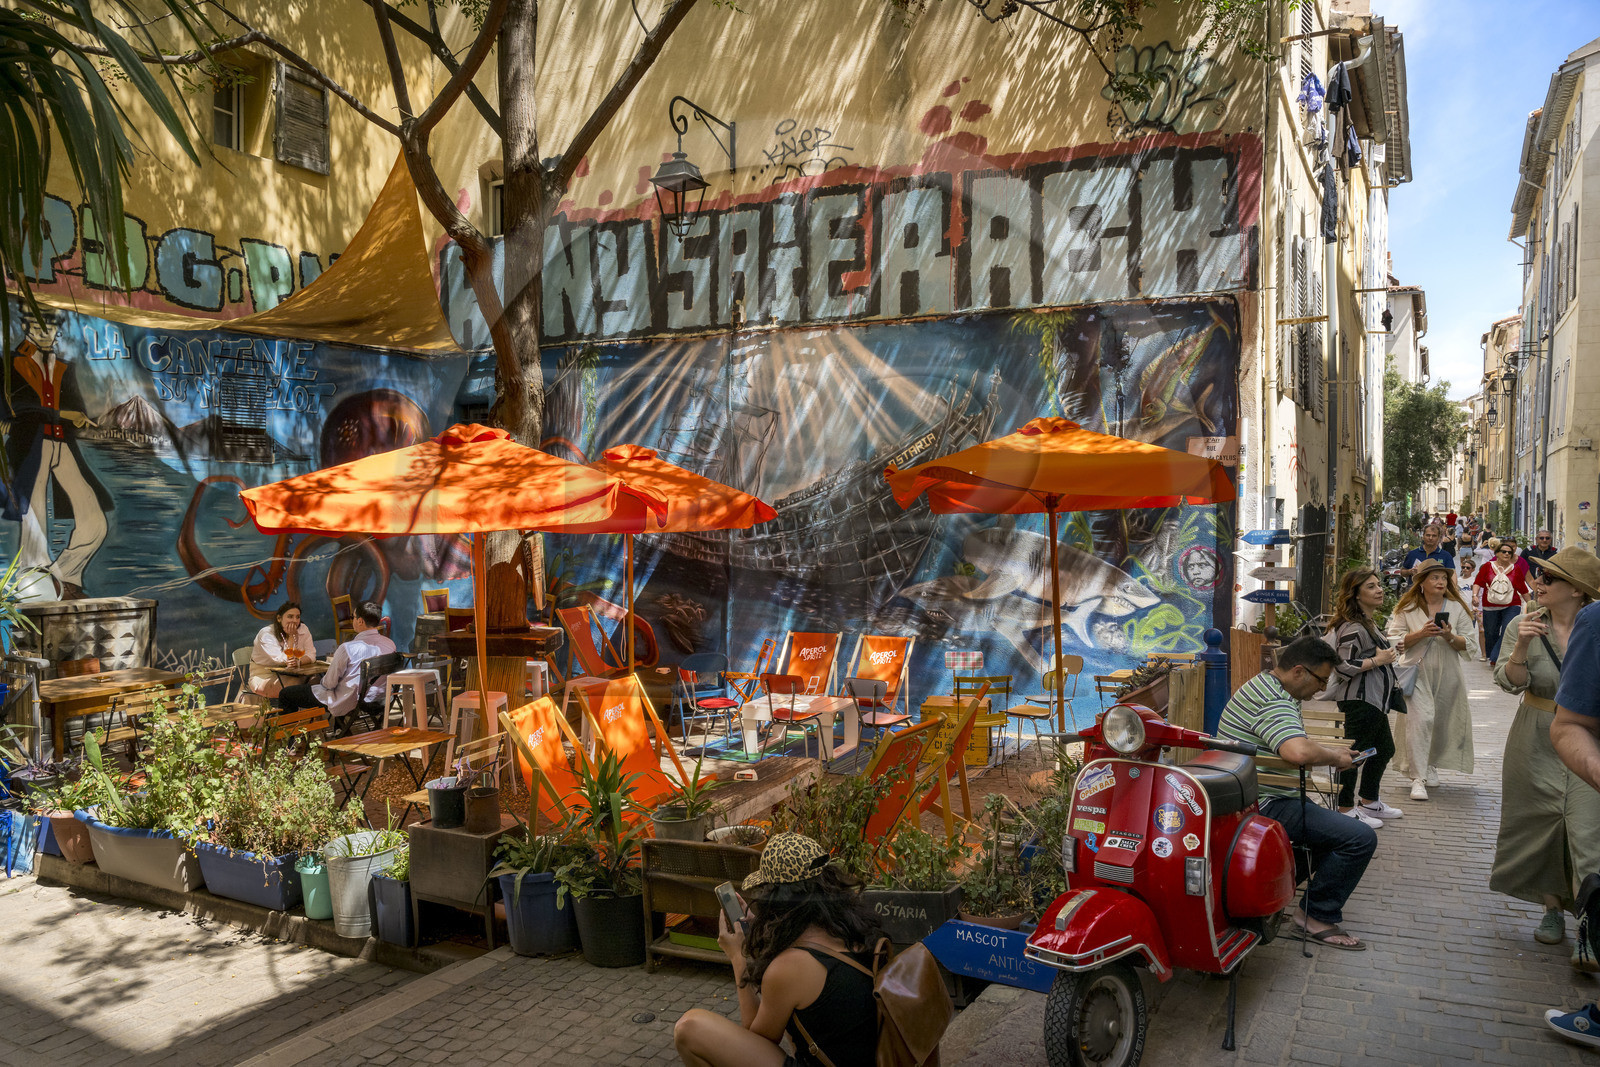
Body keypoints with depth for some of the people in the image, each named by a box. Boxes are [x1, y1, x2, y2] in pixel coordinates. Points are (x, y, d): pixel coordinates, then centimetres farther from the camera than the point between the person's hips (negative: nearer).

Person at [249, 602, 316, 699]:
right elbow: (284, 660, -28)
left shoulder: (303, 629, -3)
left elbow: (311, 655, -5)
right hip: (264, 676, -5)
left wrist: (298, 661, -27)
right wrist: (291, 636, -24)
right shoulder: (267, 634, -19)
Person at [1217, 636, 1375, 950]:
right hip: (1265, 804, -12)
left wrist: (1331, 751, 15)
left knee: (1338, 826, 26)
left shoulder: (1262, 684, 14)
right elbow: (1299, 752, -38)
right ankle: (1318, 915, -1)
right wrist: (1335, 758, -18)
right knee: (1360, 838, -14)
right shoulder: (1273, 701, -22)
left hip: (1252, 798, 12)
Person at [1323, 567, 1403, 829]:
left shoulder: (1367, 623, 14)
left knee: (1384, 749, 20)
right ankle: (1346, 810, 4)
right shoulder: (1353, 628, -21)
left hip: (1374, 699, 11)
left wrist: (1383, 647, 15)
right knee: (1355, 753, -5)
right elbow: (1343, 667, -27)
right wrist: (1378, 660, -19)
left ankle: (1369, 803, 33)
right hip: (1359, 701, -11)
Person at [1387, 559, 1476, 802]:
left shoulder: (1457, 608, 5)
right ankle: (1417, 778, -14)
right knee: (1419, 719, -15)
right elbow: (1396, 640, -2)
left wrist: (1449, 637, -16)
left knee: (1442, 722, 10)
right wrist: (1421, 633, -16)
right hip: (1417, 671, -3)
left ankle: (1430, 766, 33)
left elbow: (1469, 645, 4)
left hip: (1447, 673, 3)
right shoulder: (1407, 608, 0)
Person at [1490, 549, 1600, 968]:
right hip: (1537, 741, 2)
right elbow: (1511, 683, -8)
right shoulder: (1525, 626, -2)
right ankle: (1553, 908, 26)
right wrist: (1521, 647, -23)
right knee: (1542, 823, 9)